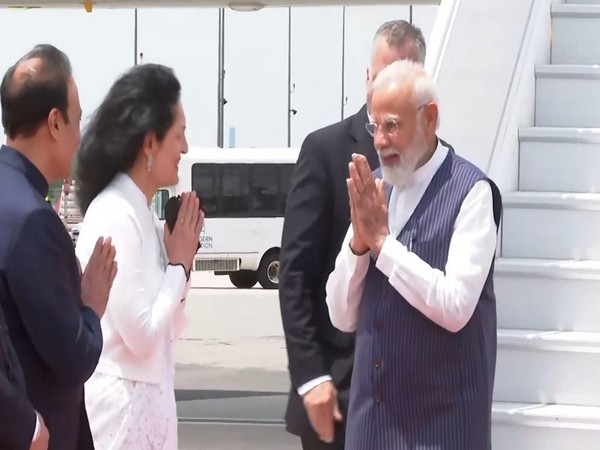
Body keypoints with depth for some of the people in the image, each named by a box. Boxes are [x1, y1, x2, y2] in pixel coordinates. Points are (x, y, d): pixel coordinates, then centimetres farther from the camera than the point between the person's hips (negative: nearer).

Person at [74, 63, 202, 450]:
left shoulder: (143, 214, 10)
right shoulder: (114, 215, -17)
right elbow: (141, 334, -21)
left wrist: (182, 261, 2)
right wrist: (179, 264, -9)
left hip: (147, 398, 9)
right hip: (122, 402, -9)